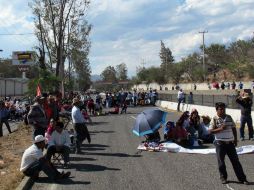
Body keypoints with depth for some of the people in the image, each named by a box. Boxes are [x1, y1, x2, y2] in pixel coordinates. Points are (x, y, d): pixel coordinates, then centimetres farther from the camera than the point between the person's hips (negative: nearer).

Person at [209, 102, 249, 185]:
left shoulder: (229, 117, 8)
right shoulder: (215, 119, -4)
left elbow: (234, 128, 15)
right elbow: (210, 131, -9)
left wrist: (235, 139, 9)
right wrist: (220, 129, -20)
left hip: (230, 142, 3)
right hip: (220, 143, -3)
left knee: (235, 161, 5)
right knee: (221, 161, 4)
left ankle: (242, 178, 9)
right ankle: (223, 178, 21)